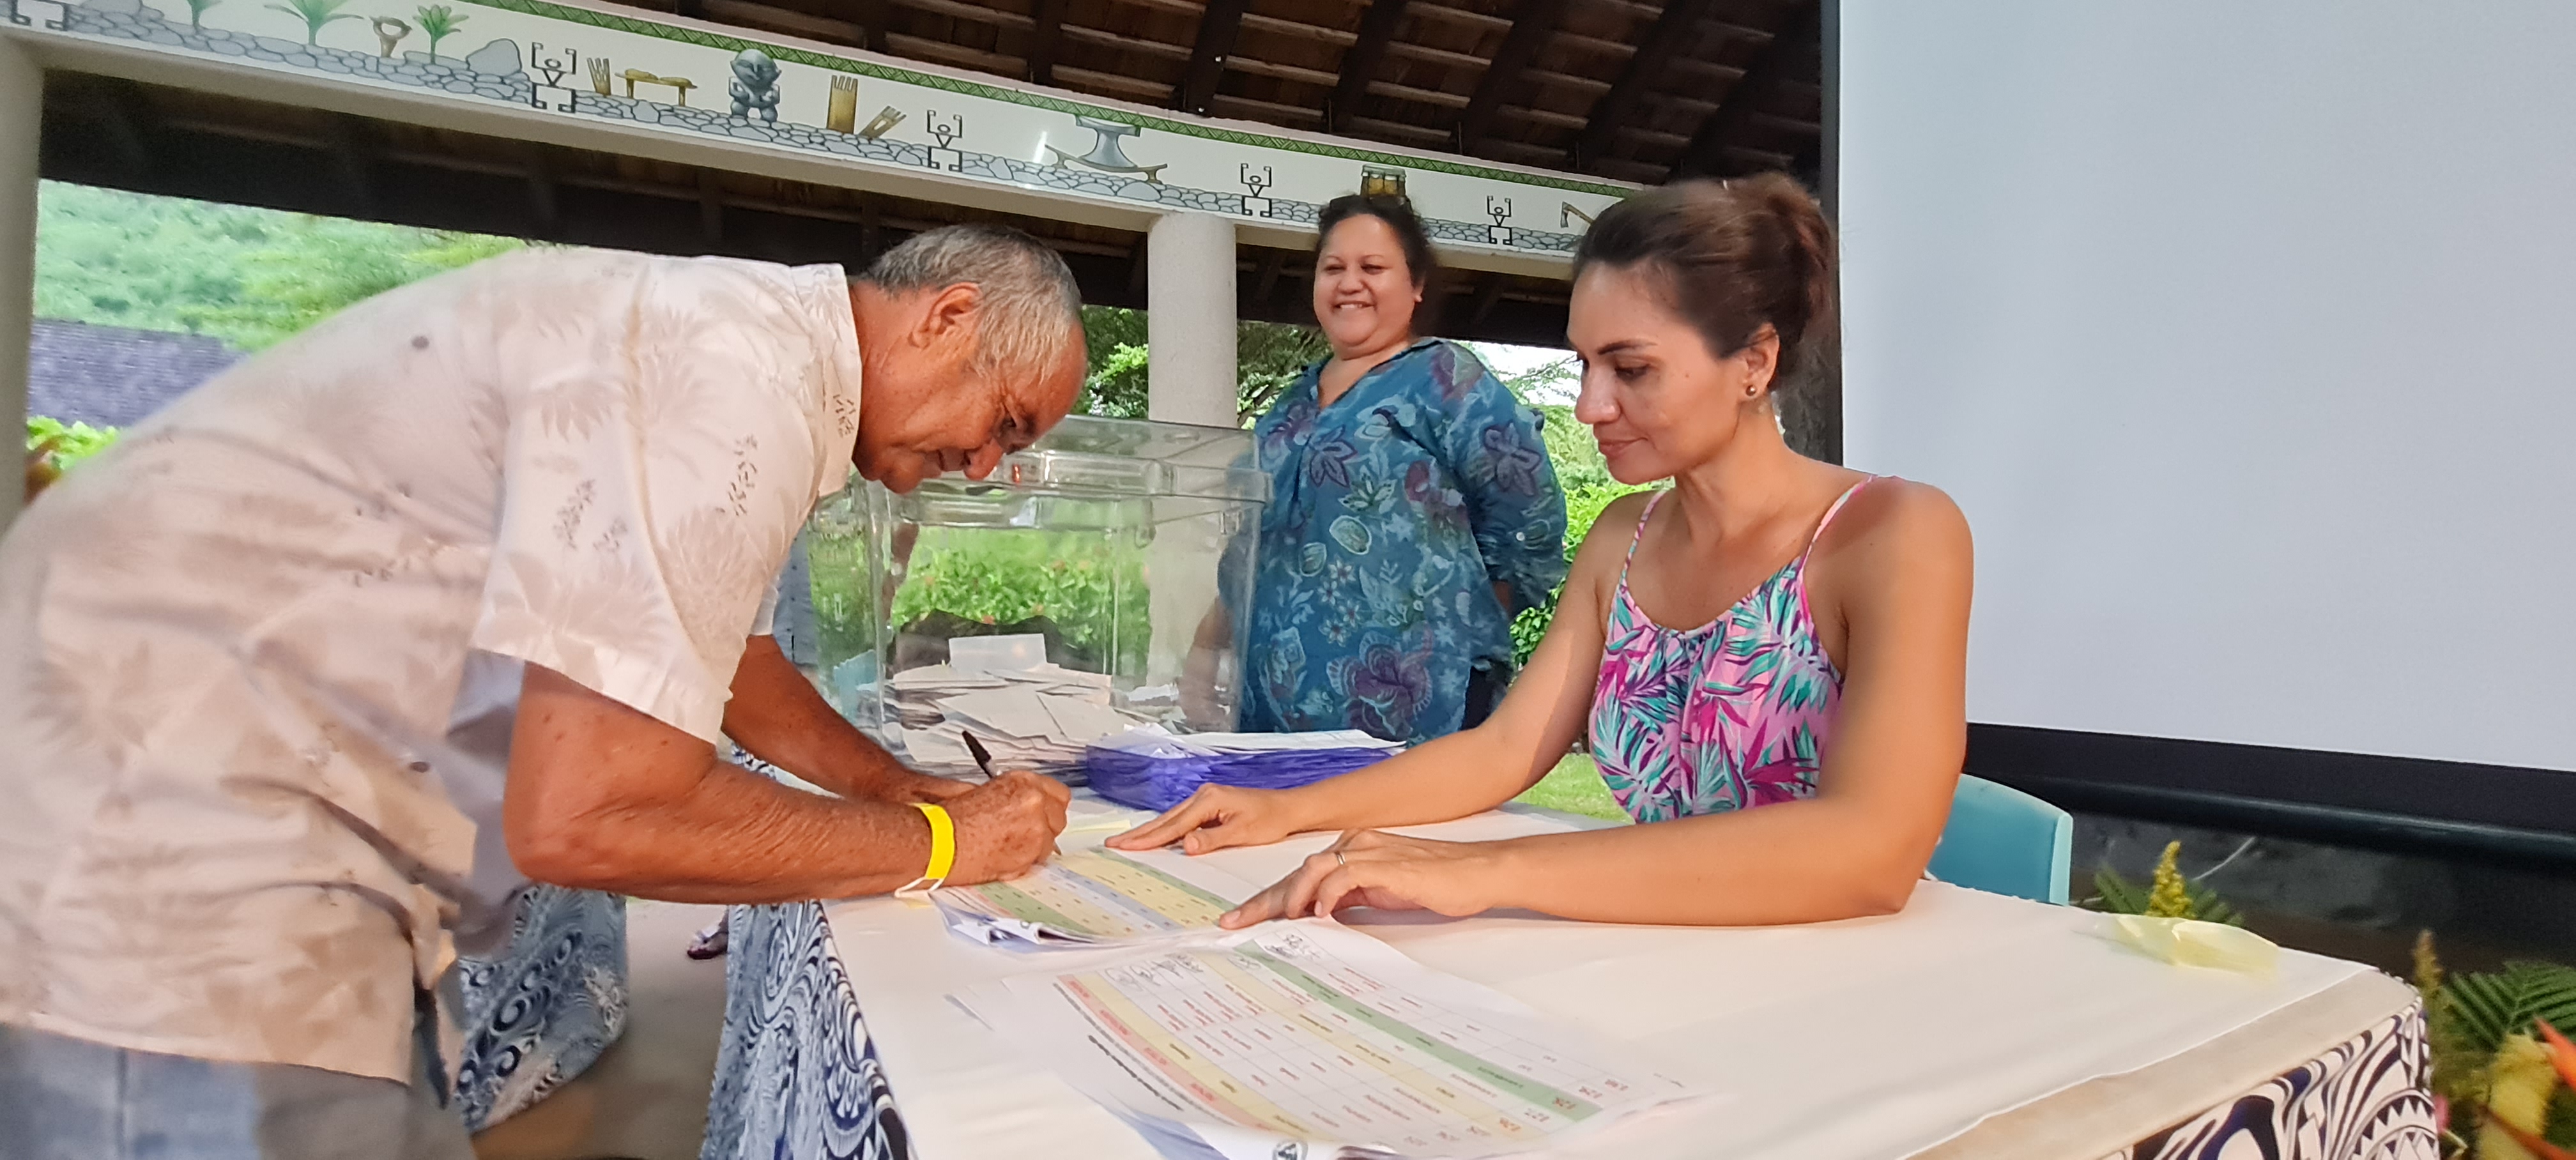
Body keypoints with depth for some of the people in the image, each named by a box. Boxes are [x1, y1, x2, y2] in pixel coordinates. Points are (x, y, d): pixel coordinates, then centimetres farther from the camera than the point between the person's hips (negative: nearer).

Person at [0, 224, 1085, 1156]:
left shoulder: (734, 335, 8)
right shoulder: (734, 378, -25)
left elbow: (726, 656, 19)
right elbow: (591, 815, -29)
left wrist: (907, 789, 10)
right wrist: (935, 843, -15)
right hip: (155, 844, -10)